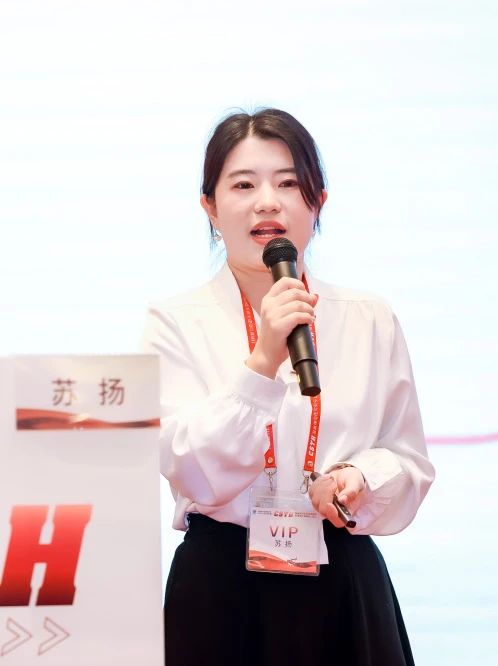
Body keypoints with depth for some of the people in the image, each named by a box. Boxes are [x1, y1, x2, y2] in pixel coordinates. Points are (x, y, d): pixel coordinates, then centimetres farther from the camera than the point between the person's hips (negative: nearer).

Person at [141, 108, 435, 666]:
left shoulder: (370, 322, 5)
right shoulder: (176, 324, -3)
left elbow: (410, 463, 8)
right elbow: (195, 476, -13)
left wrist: (362, 479, -13)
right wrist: (262, 362, -24)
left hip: (346, 590, 2)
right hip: (222, 590, -2)